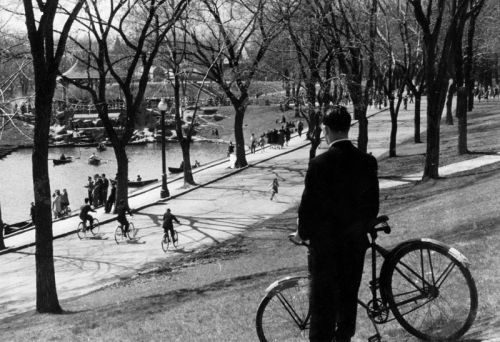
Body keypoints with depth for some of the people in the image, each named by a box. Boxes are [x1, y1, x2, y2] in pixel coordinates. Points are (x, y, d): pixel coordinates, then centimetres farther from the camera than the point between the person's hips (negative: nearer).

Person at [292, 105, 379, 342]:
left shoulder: (319, 164, -18)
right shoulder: (368, 162, -4)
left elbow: (308, 205, -13)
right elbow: (373, 205, 4)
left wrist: (302, 233, 4)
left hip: (324, 244, -4)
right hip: (356, 242, 5)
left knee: (323, 300, 6)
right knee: (349, 296, 18)